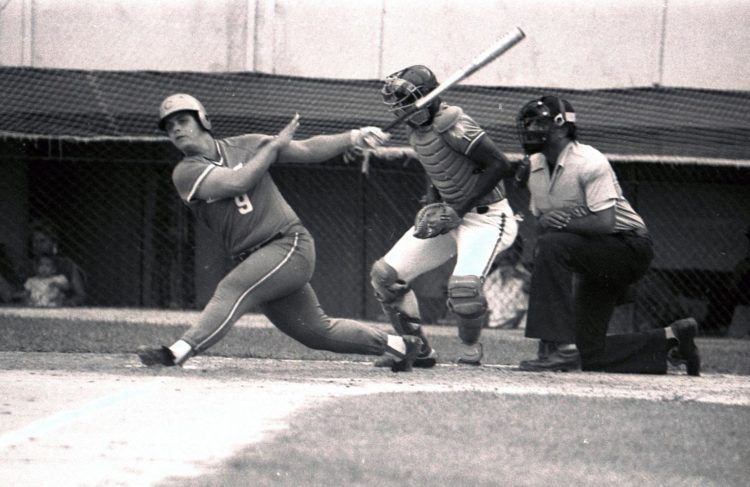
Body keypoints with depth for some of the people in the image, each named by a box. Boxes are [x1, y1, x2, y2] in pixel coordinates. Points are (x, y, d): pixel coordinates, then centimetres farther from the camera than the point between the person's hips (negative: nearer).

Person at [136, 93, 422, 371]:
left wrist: (353, 137, -4)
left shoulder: (246, 146, 6)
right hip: (254, 261, 3)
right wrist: (274, 146, -6)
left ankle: (178, 352, -37)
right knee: (316, 332, 7)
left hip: (290, 243, -3)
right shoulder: (186, 172, 1)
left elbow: (308, 150, 9)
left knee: (232, 289, -26)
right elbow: (237, 181, -15)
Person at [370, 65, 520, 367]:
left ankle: (471, 350, -1)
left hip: (484, 215, -9)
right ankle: (418, 351, 9)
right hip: (447, 215, 9)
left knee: (464, 284, -30)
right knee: (385, 275, -1)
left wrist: (460, 209, -23)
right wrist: (433, 202, -1)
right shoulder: (415, 129, 2)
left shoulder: (452, 125, -24)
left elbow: (499, 166, -25)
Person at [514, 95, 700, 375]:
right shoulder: (536, 165, 6)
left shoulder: (589, 163, -20)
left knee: (552, 245, -33)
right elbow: (541, 220, 10)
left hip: (630, 246, -9)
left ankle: (560, 348, -35)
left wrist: (560, 223, -28)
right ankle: (671, 338, 21)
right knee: (591, 356, 1)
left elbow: (605, 222, -28)